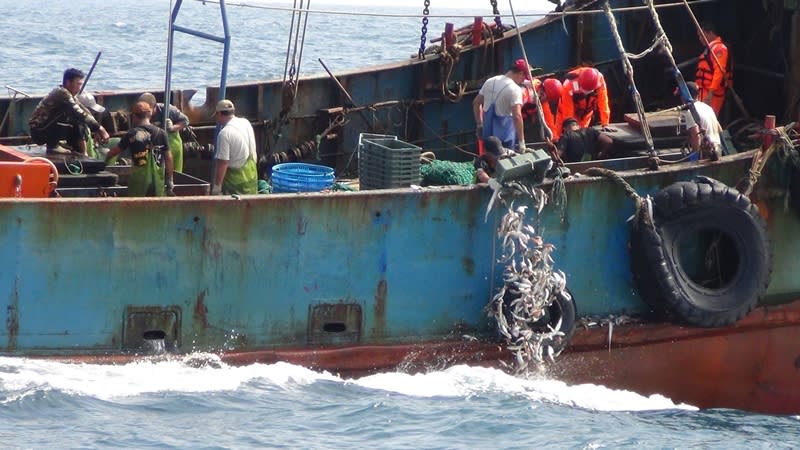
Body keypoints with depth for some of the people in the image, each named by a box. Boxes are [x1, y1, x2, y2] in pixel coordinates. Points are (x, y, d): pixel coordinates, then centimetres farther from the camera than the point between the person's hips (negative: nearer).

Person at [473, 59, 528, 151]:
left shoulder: (490, 82, 6)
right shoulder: (514, 89, -17)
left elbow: (476, 103, 15)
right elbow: (517, 116, -26)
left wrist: (479, 125, 22)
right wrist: (521, 142, -24)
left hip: (488, 134, 7)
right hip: (505, 137, -7)